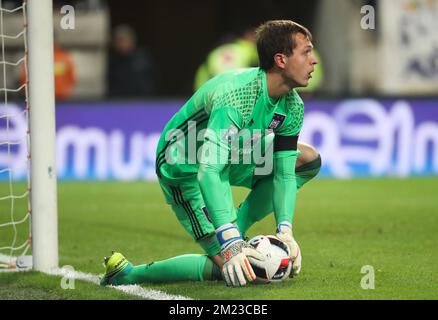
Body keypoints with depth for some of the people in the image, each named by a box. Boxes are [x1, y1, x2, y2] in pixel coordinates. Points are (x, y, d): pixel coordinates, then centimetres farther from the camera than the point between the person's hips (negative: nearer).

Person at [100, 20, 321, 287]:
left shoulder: (292, 106, -10)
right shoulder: (235, 97, -36)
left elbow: (284, 173, -5)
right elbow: (209, 172, -43)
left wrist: (285, 231, -21)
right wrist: (231, 244, -49)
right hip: (184, 171, -9)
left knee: (309, 159, 6)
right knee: (230, 267, -19)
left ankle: (237, 228, 4)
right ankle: (125, 273, -7)